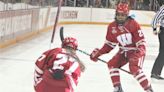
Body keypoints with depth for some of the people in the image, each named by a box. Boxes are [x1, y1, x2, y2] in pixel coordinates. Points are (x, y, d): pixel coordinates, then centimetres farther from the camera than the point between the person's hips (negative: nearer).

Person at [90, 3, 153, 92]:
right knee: (112, 64, -4)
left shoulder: (133, 24, -22)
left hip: (136, 51, -7)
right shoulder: (112, 27, -5)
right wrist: (99, 53, -3)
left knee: (135, 69, -26)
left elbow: (141, 42, -22)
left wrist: (139, 54, -38)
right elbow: (110, 43, 5)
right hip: (123, 51, 7)